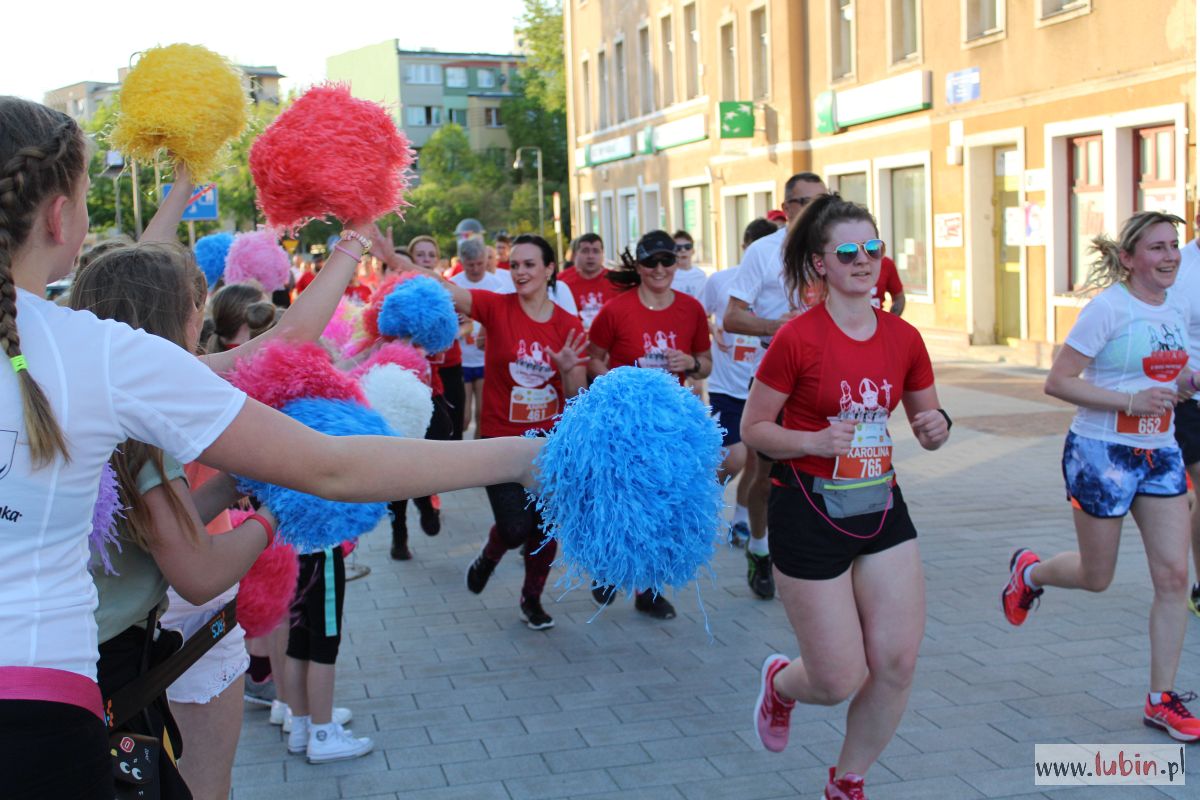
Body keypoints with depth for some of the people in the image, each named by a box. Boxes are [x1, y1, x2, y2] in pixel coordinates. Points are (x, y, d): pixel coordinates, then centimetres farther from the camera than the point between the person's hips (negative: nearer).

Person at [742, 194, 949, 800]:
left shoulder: (903, 338, 2)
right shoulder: (798, 338, -12)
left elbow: (926, 421, 15)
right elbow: (753, 428, -7)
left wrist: (937, 428, -8)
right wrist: (815, 441, -23)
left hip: (881, 508, 5)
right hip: (810, 515, -5)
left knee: (897, 665, 1)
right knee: (840, 681, -2)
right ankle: (780, 682, 37)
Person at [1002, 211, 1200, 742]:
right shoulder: (1108, 308, -14)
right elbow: (1058, 381, -16)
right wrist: (1130, 402, -25)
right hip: (1102, 454, -6)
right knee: (1097, 578, 8)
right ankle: (1028, 571, 42)